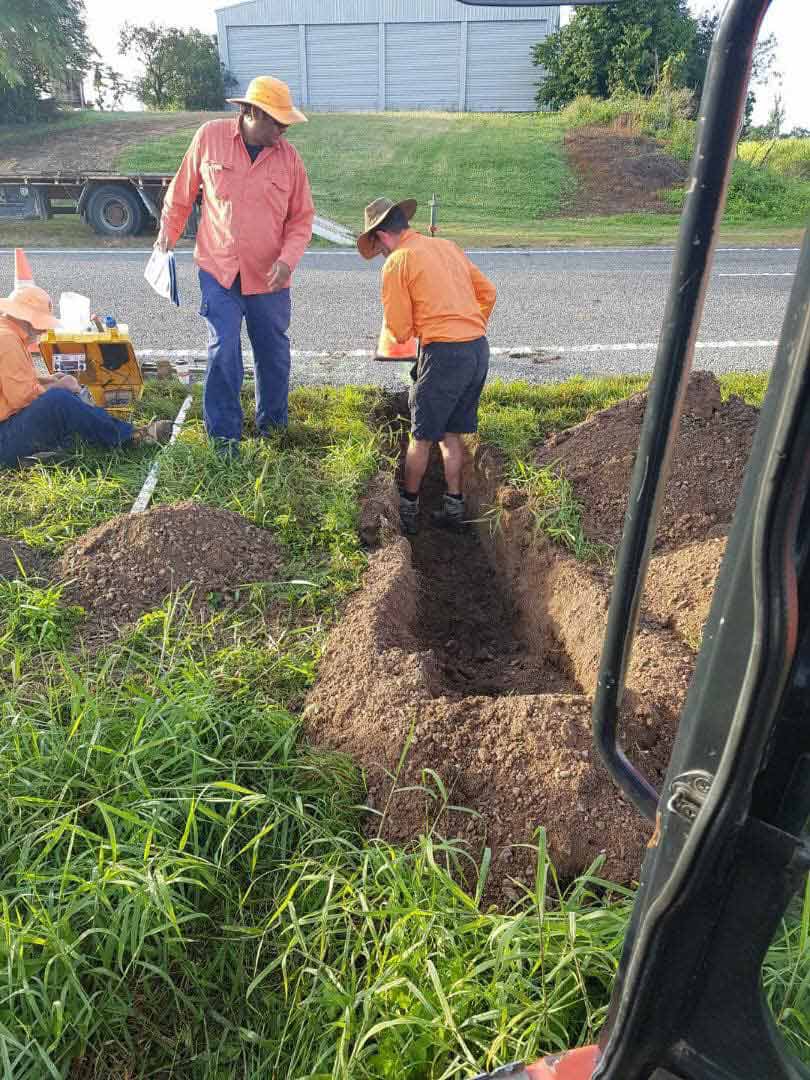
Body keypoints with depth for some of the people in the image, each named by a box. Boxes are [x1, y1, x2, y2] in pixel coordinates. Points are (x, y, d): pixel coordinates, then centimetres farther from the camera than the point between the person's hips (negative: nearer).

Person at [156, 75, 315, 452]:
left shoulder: (289, 156, 0)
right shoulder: (209, 137, -3)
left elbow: (302, 218, 2)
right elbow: (182, 189, 10)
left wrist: (287, 260, -13)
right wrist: (168, 232, 15)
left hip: (269, 278, 2)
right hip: (219, 270, -2)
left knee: (274, 355, 11)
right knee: (223, 352, -8)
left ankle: (272, 425, 30)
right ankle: (223, 435, 5)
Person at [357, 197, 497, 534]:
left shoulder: (397, 261, -4)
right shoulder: (447, 246, 17)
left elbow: (399, 328, -4)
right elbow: (488, 292, 20)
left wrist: (410, 333, 18)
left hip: (444, 353, -7)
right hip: (479, 348, 7)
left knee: (422, 437, 7)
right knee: (453, 433, 16)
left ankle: (408, 508, 19)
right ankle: (454, 506, 20)